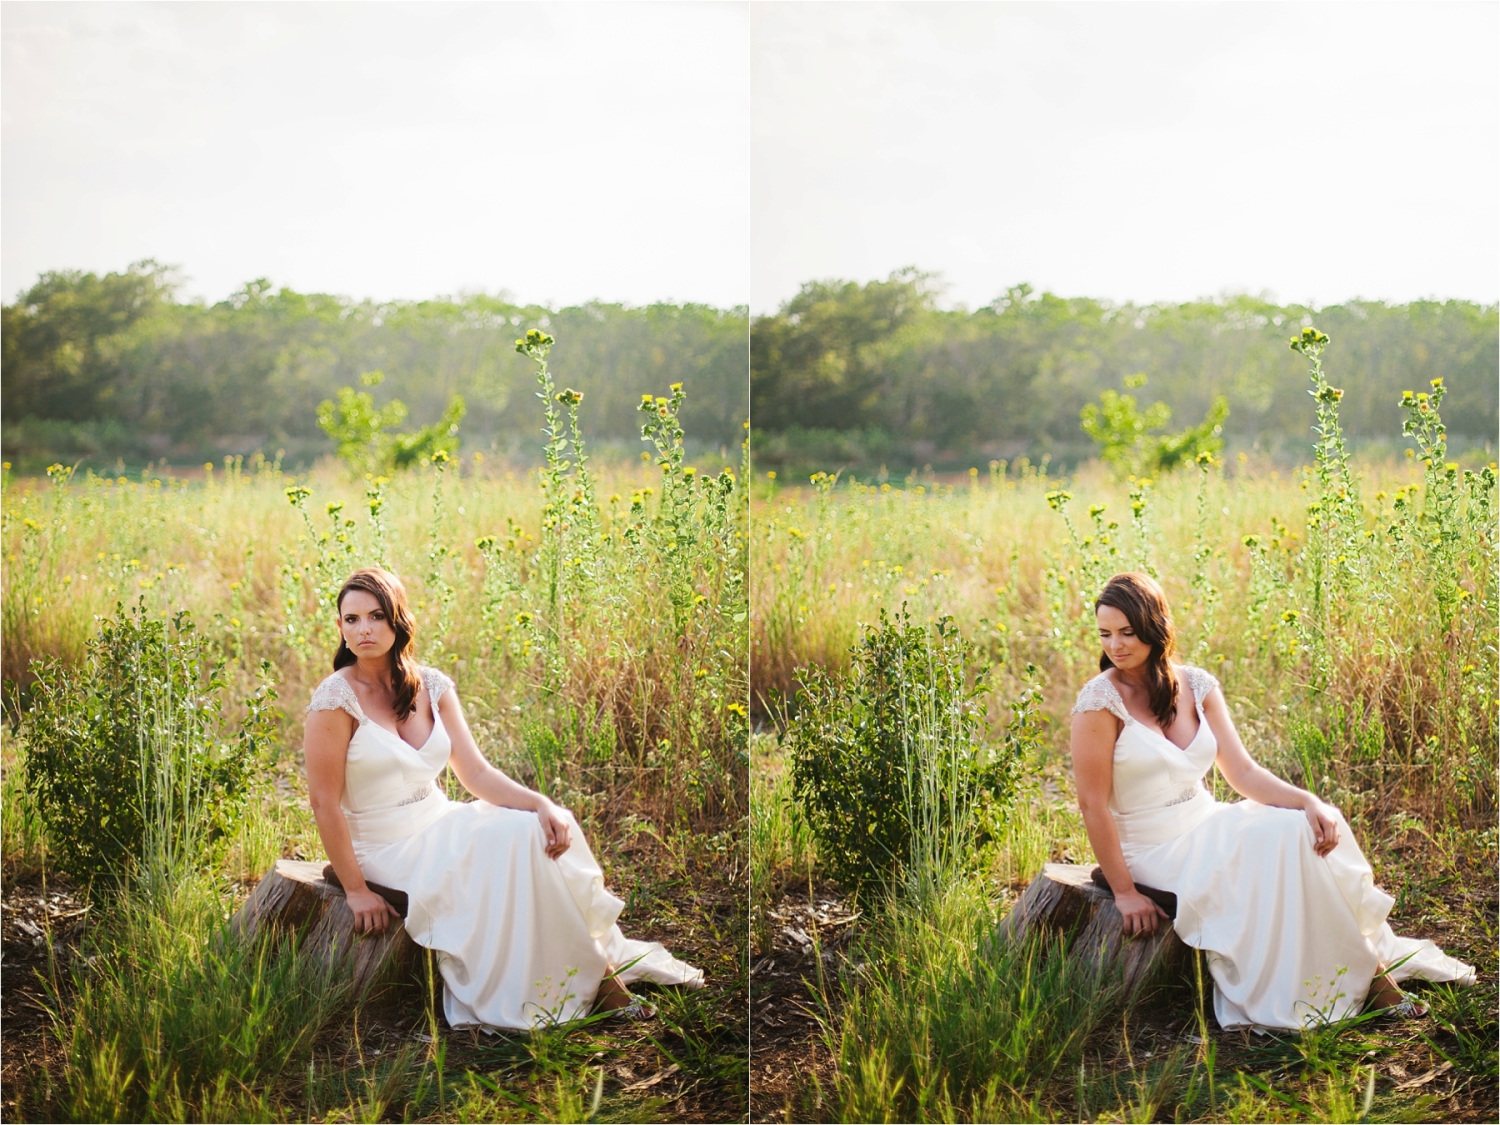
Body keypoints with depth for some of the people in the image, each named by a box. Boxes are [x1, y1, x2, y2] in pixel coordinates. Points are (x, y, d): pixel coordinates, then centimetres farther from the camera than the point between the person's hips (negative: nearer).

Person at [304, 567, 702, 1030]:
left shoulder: (431, 686, 3)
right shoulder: (336, 698, -14)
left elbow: (476, 773, 1)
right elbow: (324, 802, -14)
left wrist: (540, 804, -15)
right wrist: (356, 891, -16)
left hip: (439, 824, 6)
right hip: (388, 851, -6)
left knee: (547, 829, -17)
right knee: (514, 838, -23)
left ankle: (597, 966, -7)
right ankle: (594, 977, -9)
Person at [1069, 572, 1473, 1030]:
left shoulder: (1196, 686, 2)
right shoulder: (1101, 699, -15)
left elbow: (1243, 772, 1)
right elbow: (1093, 803, -15)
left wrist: (1308, 802, -16)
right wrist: (1124, 892, -16)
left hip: (1205, 826, 6)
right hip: (1154, 850, -6)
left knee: (1318, 828, -15)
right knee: (1283, 839, -22)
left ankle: (1366, 966, -5)